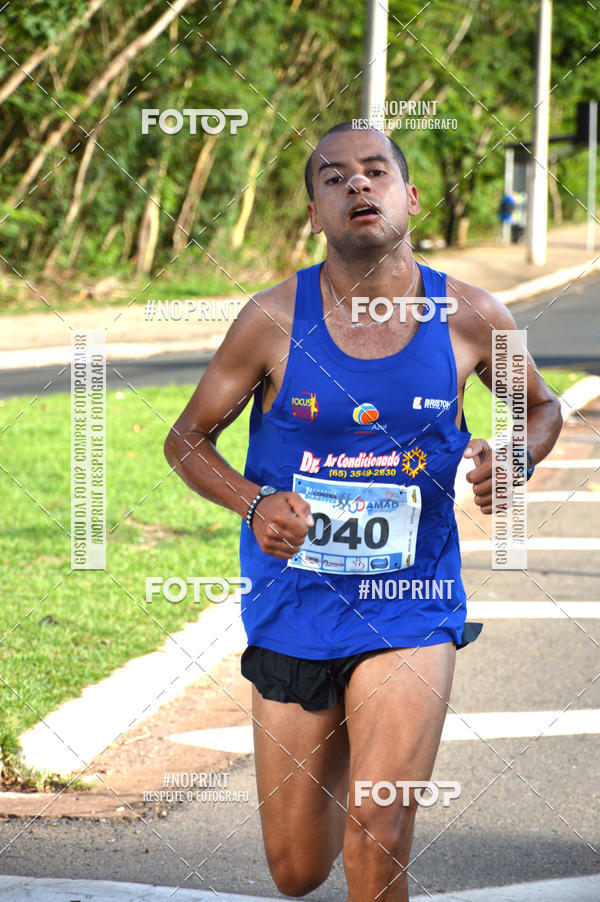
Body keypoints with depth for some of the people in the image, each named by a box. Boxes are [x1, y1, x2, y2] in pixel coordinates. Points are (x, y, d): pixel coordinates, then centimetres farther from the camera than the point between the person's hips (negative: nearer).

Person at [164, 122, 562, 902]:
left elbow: (541, 408, 14)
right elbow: (187, 439, 3)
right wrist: (254, 504, -17)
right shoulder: (274, 321, -8)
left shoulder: (470, 318, -5)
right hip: (294, 609, 1)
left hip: (410, 613, -1)